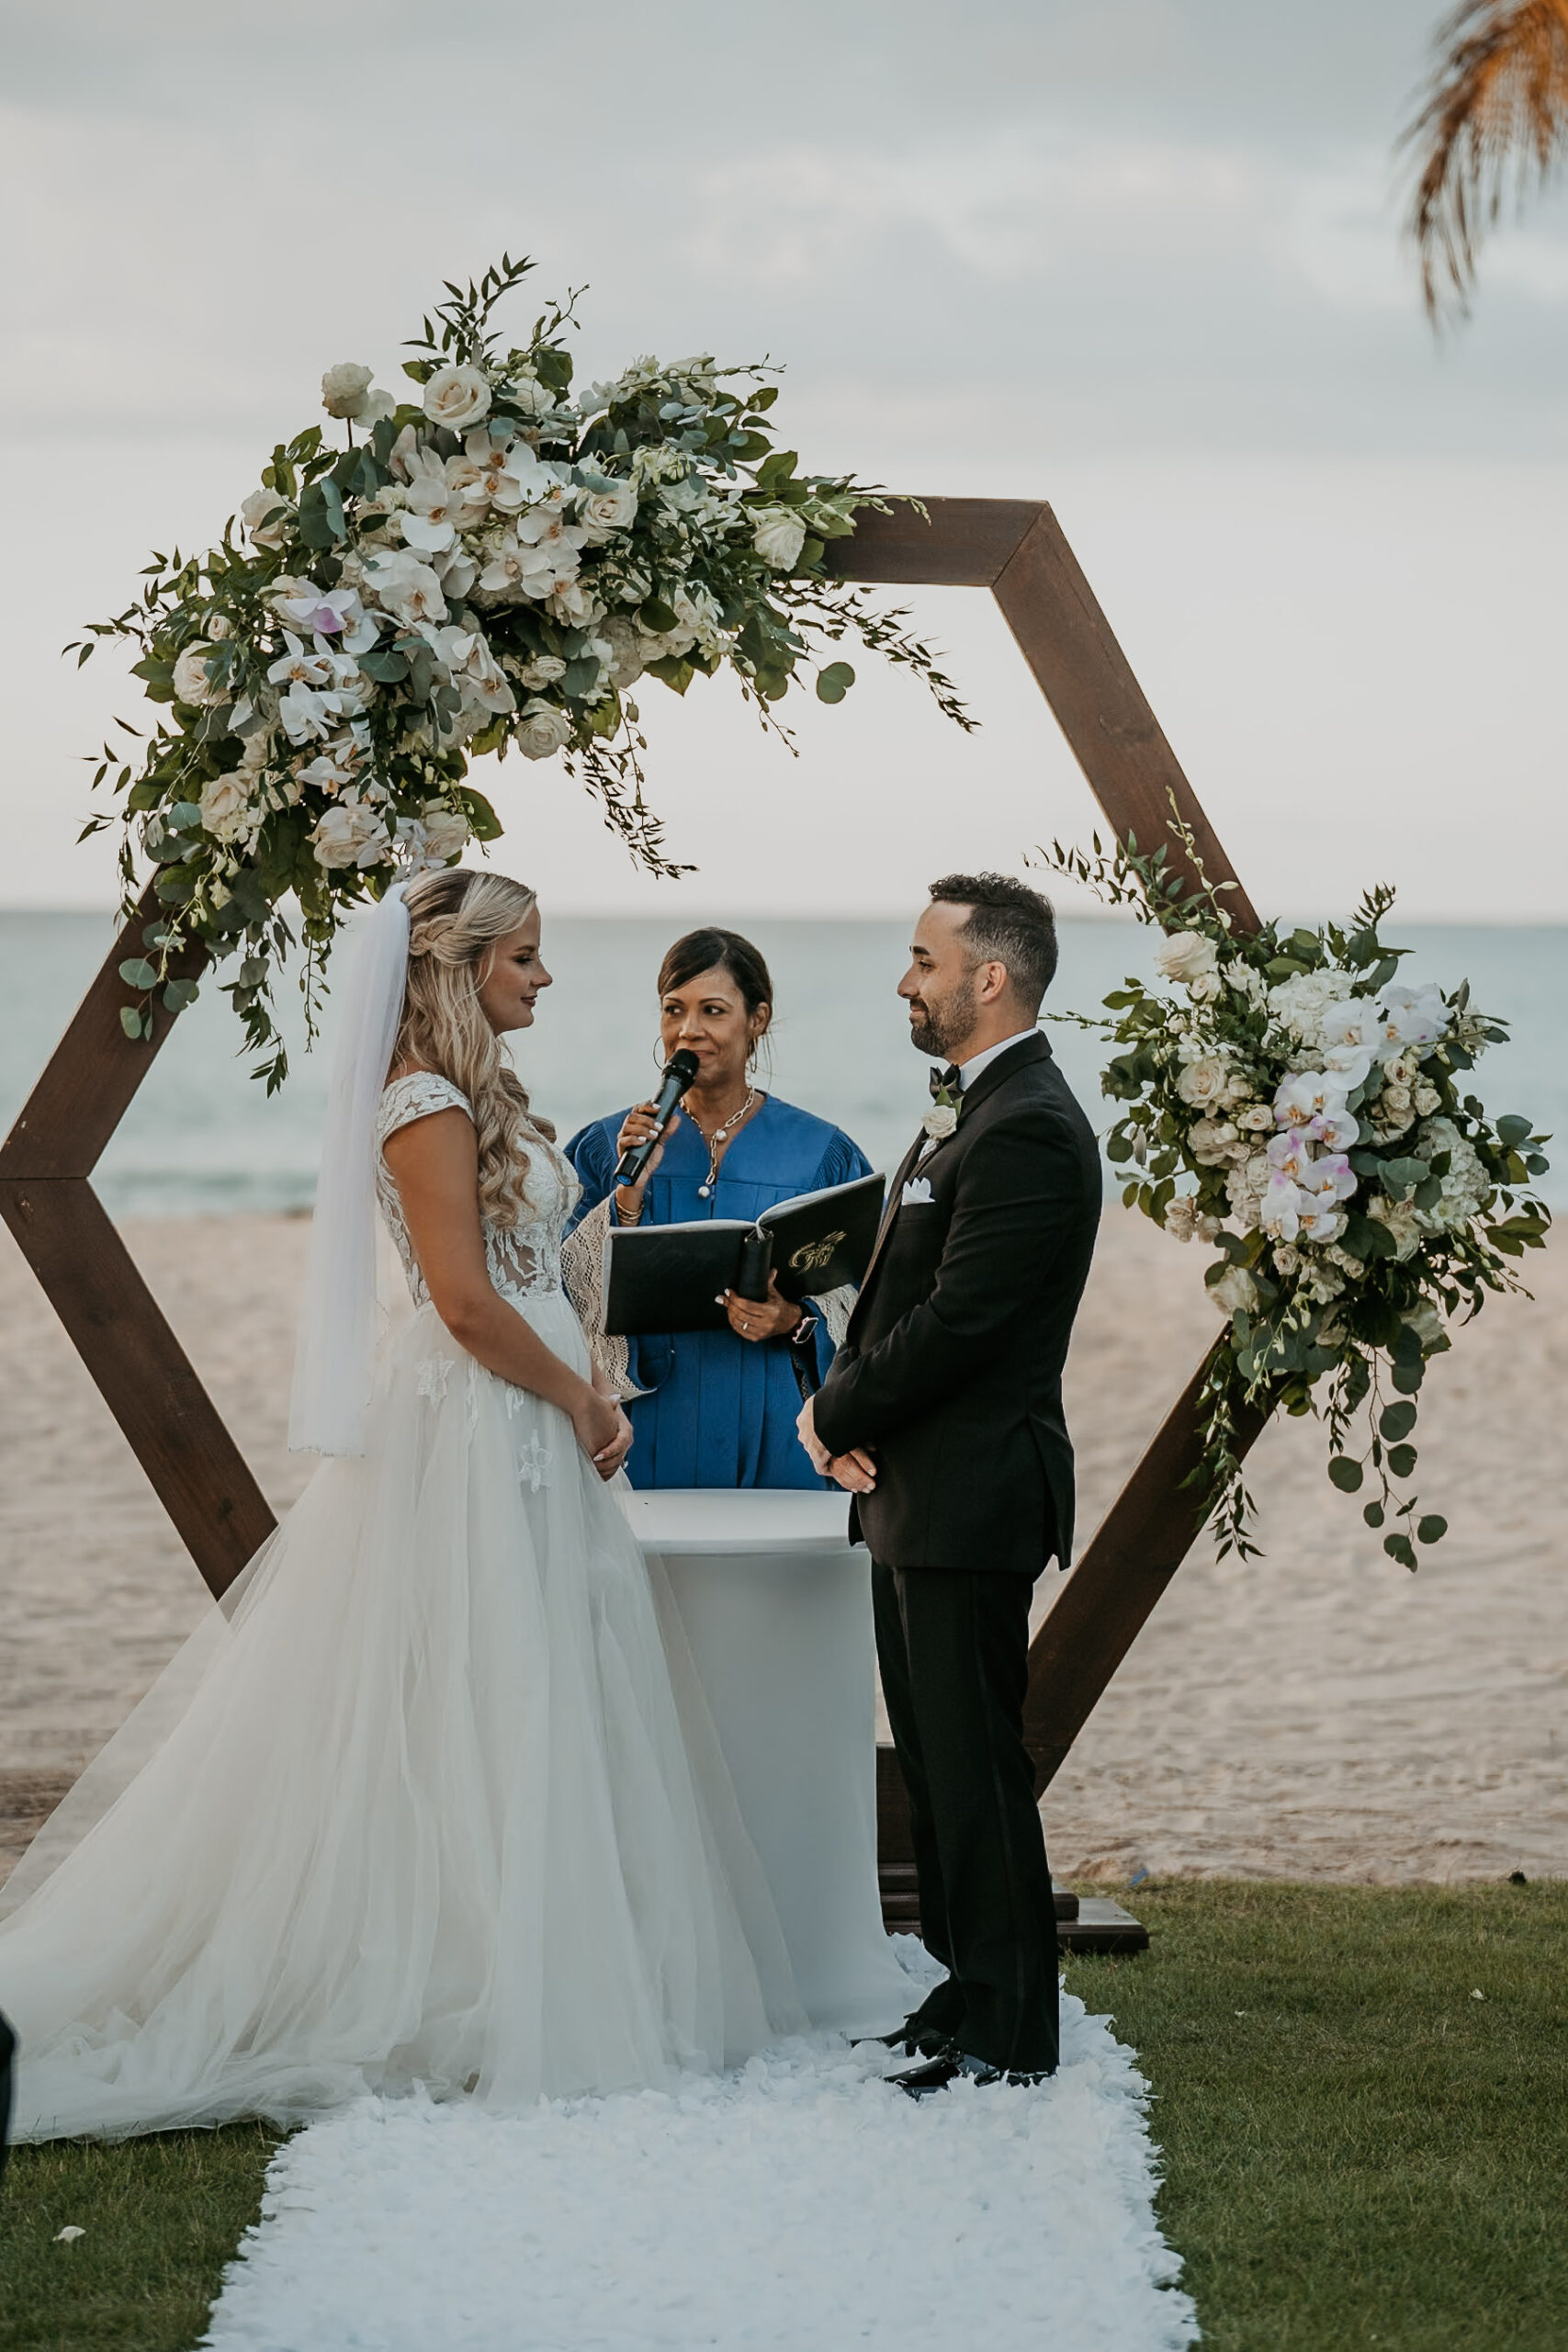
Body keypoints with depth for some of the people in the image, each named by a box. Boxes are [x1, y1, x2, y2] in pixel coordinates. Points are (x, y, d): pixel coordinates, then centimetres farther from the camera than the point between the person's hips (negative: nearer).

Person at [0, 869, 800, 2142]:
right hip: (475, 1435, -10)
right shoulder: (428, 1106, -15)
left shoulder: (481, 1098, 15)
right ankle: (487, 2005, 1)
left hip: (527, 1432, 10)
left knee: (543, 1713, 11)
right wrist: (582, 1401, -10)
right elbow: (467, 1299, -20)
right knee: (481, 1714, -5)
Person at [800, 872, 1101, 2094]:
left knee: (974, 1767, -3)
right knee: (938, 1764, 16)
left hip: (970, 1500, -10)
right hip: (917, 1495, 10)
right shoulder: (969, 1110, 15)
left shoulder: (1027, 1131, -19)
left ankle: (1006, 2037, 5)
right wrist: (846, 1408, 0)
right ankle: (965, 1997, 25)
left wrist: (836, 1414, -9)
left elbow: (957, 1322, -23)